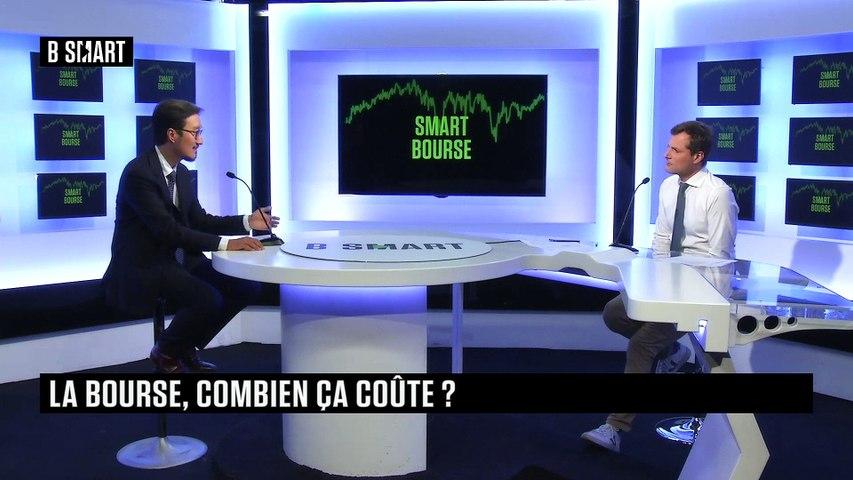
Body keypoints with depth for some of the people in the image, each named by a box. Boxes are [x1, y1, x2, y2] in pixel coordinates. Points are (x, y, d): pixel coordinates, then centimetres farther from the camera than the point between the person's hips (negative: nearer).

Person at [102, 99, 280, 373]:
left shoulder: (181, 173, 9)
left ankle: (185, 347, 12)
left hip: (178, 258, 9)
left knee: (246, 287, -3)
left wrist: (247, 222, -1)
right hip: (143, 266, -9)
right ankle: (166, 353, 0)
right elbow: (167, 229, -27)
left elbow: (198, 220, 13)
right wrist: (225, 244, -30)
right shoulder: (138, 173, -19)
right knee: (208, 299, -29)